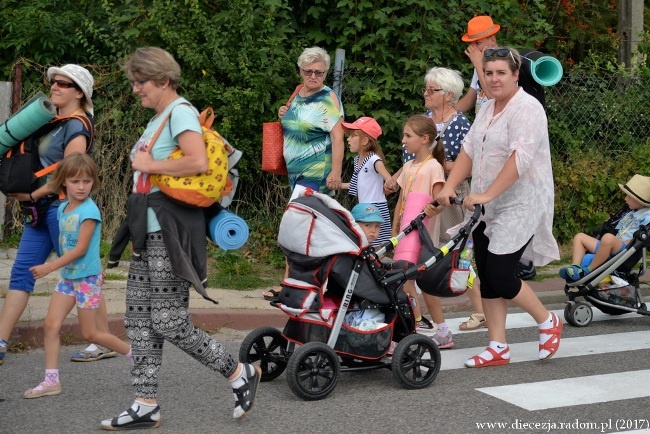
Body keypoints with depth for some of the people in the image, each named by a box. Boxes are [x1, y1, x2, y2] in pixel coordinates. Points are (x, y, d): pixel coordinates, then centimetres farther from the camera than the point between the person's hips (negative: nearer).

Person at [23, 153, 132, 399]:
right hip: (67, 276, 7)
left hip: (87, 277, -7)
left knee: (90, 334, 1)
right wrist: (57, 268, 7)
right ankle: (51, 381, 4)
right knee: (51, 325, -1)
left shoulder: (89, 210, -17)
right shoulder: (62, 208, 5)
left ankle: (134, 353, 20)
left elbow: (80, 249, -21)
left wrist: (49, 267, -22)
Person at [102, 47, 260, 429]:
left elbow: (199, 162, -26)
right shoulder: (159, 118, 18)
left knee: (169, 322, -8)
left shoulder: (180, 111, -10)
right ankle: (147, 407, 14)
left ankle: (240, 373, 8)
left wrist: (150, 165, -15)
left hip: (170, 232, -10)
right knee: (139, 320, 8)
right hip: (150, 232, 10)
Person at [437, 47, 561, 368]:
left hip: (519, 206, -8)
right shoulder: (487, 109, 13)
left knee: (500, 276, -10)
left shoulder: (527, 109, -14)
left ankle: (548, 322, 14)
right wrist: (450, 187, -3)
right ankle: (497, 348, 14)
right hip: (486, 208, 8)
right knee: (487, 277, 6)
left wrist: (488, 194, -30)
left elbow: (520, 158, -25)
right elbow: (469, 150, 10)